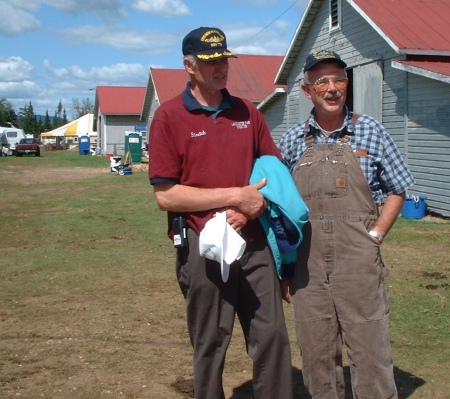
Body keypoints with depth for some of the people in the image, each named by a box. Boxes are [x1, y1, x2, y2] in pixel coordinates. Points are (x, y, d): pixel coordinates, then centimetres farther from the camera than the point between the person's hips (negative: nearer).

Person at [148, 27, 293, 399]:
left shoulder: (248, 112, 9)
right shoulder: (169, 116, -4)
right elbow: (166, 196, -10)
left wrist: (249, 208, -7)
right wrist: (235, 195, -13)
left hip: (254, 241, 4)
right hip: (202, 246, -4)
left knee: (273, 336, 8)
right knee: (210, 345, 9)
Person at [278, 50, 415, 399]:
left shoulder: (370, 131, 1)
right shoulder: (292, 140, 7)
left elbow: (397, 190, 7)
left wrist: (375, 236, -4)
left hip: (359, 258, -2)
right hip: (308, 262, 2)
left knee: (370, 349, 2)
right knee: (316, 353, 11)